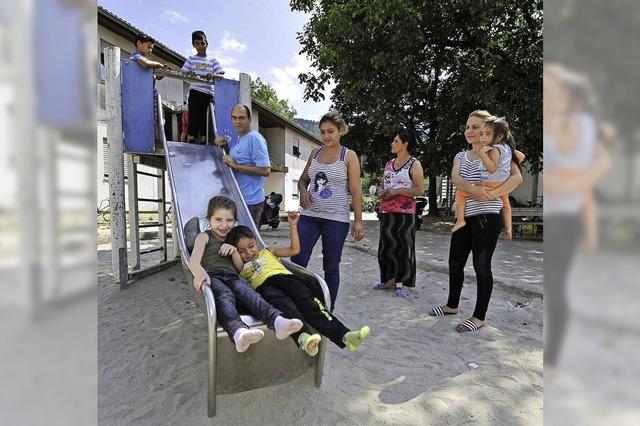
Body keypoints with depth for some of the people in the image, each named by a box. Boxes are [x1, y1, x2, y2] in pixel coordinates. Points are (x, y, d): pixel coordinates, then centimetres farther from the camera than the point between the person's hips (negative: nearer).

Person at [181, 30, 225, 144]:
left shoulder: (212, 60, 15)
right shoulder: (191, 59, 14)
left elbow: (222, 76, 4)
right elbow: (183, 73, 11)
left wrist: (213, 76, -17)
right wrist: (188, 74, -13)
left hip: (209, 94, 1)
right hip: (195, 92, -1)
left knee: (205, 121, 1)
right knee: (193, 119, -8)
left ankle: (203, 144, 4)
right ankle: (190, 143, -7)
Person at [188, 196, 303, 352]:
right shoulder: (204, 236, 16)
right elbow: (194, 261, -3)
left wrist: (234, 250, 1)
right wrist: (200, 272, -29)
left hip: (231, 276, 3)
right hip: (212, 276, -3)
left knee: (246, 290, -32)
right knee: (224, 294, -38)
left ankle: (277, 321, -58)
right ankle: (238, 331, -67)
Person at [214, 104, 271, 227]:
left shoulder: (254, 139, -14)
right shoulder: (239, 140, 17)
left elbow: (265, 170, -23)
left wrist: (236, 165, -21)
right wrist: (223, 145, 9)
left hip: (250, 201, -9)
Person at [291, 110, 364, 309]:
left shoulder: (349, 156, -1)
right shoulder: (315, 153, 10)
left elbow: (356, 190, -4)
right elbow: (303, 179, 20)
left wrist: (358, 221, -9)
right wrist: (303, 191, -3)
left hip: (336, 219, -3)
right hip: (309, 215, 4)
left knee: (331, 267, 7)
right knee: (297, 261, -3)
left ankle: (328, 309, 21)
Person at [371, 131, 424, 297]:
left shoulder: (414, 164, -2)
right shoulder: (389, 163, 16)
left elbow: (420, 190, -9)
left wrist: (396, 191, -16)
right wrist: (382, 192, 0)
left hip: (405, 212, -6)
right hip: (386, 212, 6)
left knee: (404, 246, -2)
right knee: (386, 246, 9)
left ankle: (406, 284, 8)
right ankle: (389, 280, 23)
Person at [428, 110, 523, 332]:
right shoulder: (461, 156, 14)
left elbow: (517, 177, -13)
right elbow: (455, 178, -7)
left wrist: (492, 194, -26)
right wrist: (473, 189, -27)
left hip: (487, 216, -6)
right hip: (464, 216, 6)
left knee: (481, 266, -1)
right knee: (455, 262, 13)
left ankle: (479, 317, 12)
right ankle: (452, 305, 31)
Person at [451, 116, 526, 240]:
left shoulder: (494, 149, -17)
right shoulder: (508, 148, 9)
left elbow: (492, 168, -28)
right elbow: (521, 157, 22)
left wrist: (483, 154, -30)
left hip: (490, 185, -9)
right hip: (503, 185, 9)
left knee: (460, 193, -1)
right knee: (505, 204, 37)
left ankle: (460, 220, -7)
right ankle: (508, 230, 42)